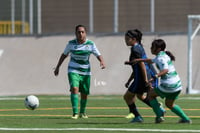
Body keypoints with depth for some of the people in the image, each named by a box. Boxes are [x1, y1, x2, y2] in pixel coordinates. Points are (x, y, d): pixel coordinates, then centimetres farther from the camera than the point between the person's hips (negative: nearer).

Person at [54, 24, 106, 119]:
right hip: (73, 71, -1)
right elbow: (64, 55, 11)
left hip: (85, 72, 1)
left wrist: (102, 62, -25)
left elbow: (98, 55, -3)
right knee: (74, 89, -23)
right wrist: (57, 67, 12)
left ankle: (82, 112, 31)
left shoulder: (90, 44, -4)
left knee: (84, 93, 6)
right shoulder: (71, 43, -3)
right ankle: (75, 113, -23)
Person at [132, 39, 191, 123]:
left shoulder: (161, 58, -14)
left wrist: (156, 76, -44)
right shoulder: (164, 55, 16)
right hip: (177, 85, 9)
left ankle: (159, 116, 7)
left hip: (168, 85, -9)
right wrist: (139, 60, 36)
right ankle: (186, 119, 17)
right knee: (169, 104, 25)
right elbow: (152, 61, 34)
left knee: (151, 94, 14)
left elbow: (166, 70, -33)